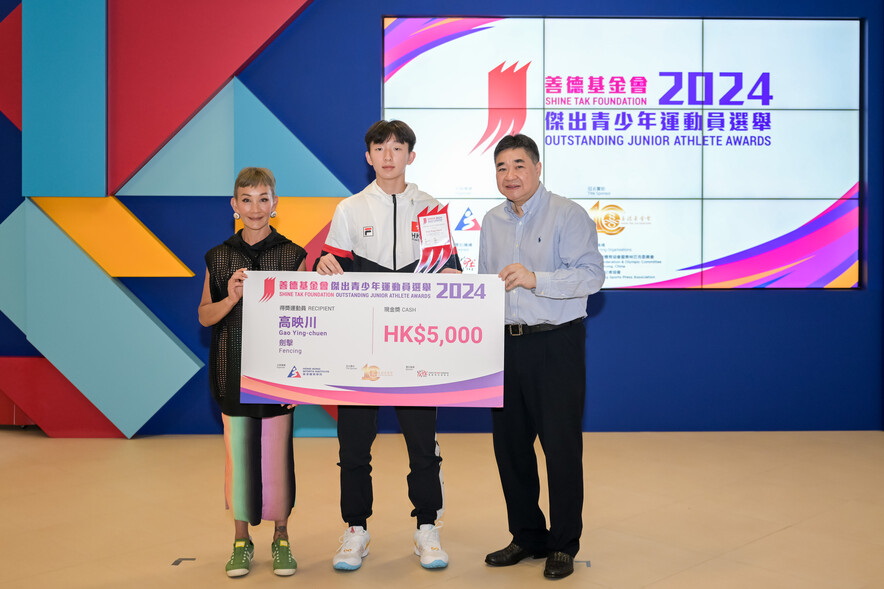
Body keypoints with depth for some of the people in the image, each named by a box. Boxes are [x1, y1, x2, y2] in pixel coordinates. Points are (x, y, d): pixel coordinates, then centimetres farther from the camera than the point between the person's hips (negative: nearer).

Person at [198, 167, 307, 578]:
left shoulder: (292, 255, 1)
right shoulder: (219, 257, 5)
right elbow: (204, 315, 5)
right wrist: (231, 299, -11)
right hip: (234, 371, 1)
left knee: (277, 452, 3)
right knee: (238, 452, 5)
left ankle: (281, 539, 21)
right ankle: (241, 540, 23)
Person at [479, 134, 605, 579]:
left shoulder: (568, 215, -5)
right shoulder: (492, 222, 15)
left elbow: (592, 275, -16)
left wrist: (536, 279, -24)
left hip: (556, 345, -6)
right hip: (507, 344, 6)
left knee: (561, 444, 0)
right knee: (509, 443, 11)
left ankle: (563, 546, 16)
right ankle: (526, 537, 27)